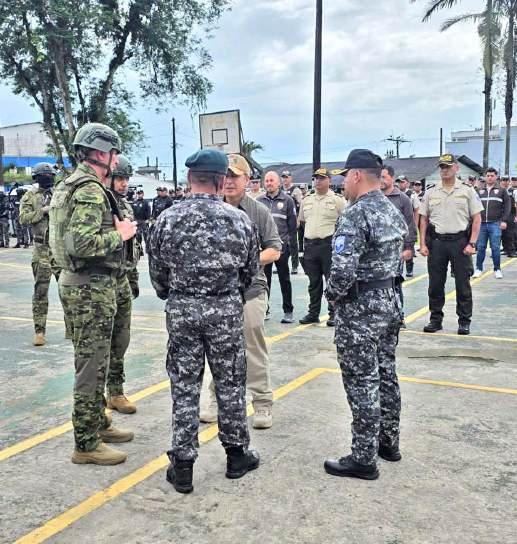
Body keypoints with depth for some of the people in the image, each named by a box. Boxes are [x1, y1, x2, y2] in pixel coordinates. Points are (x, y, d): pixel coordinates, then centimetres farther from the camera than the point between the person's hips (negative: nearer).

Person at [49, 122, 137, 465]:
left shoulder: (72, 185, 14)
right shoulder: (91, 190, -19)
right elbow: (82, 244, -29)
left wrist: (118, 228, 12)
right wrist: (120, 234, -15)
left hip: (83, 283, 11)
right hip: (91, 287, -11)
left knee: (96, 361, 20)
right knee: (92, 364, -2)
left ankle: (98, 424, 33)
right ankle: (87, 444, 8)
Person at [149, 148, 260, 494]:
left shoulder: (168, 219, -5)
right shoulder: (239, 219, -5)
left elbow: (157, 272, 3)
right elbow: (251, 270, 4)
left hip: (181, 310, 1)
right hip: (226, 310, 0)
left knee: (184, 387, 8)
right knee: (230, 383, 13)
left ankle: (182, 465, 15)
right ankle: (237, 455, 26)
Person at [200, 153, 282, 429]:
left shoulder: (259, 211, -1)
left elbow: (275, 250, 1)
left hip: (250, 289, -3)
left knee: (254, 349, 0)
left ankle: (263, 404, 11)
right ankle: (217, 400, 26)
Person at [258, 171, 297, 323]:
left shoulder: (287, 200, 2)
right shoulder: (259, 201, 9)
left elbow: (292, 224, 1)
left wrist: (288, 242, -5)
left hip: (281, 246, -2)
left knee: (284, 279, 5)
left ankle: (288, 311, 12)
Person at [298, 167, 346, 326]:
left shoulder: (338, 200, -4)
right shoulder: (307, 200, 12)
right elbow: (302, 220, 25)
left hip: (329, 245, -5)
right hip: (310, 245, 5)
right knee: (314, 282, 12)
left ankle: (334, 314, 8)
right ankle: (313, 313, 19)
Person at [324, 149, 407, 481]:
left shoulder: (355, 215, -20)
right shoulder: (394, 211, 9)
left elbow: (343, 271, -26)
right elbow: (397, 259, 13)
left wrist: (332, 295, -8)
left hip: (360, 308, -9)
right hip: (390, 302, 9)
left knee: (362, 384, -1)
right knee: (386, 375, 18)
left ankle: (364, 459, 8)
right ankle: (389, 442, 31)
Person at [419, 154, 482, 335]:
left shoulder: (467, 191, 3)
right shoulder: (430, 193, 8)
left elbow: (476, 219, 1)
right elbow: (424, 220, 9)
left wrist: (471, 244, -8)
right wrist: (423, 244, 1)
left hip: (460, 241, -2)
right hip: (436, 242, 2)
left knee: (463, 284, 2)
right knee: (435, 284, 6)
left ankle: (464, 321, 12)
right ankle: (436, 319, 17)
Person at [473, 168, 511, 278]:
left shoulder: (501, 191, 7)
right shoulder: (480, 191, 13)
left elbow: (507, 206, 2)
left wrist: (504, 220, -8)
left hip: (495, 224, -2)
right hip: (481, 224, 2)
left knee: (495, 248, -2)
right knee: (480, 247, 4)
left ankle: (497, 269, 8)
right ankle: (478, 268, 13)